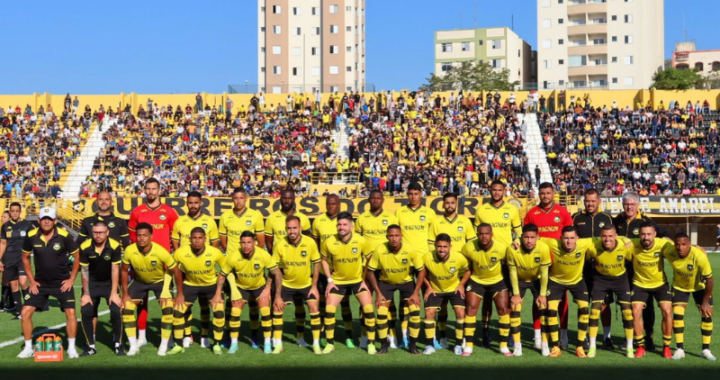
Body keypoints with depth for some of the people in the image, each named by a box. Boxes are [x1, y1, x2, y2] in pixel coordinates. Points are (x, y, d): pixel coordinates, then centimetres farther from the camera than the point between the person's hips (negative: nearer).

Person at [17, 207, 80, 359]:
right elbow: (25, 257, 7)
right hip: (40, 282, 2)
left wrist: (71, 279, -6)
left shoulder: (64, 236, -17)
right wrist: (32, 281, 1)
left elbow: (77, 256, -4)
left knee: (71, 313, -10)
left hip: (62, 282, -2)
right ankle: (28, 348, 12)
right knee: (25, 312, -4)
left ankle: (71, 348, 6)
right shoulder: (31, 236, -10)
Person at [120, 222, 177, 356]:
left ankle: (163, 346, -4)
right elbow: (124, 271, -8)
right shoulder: (129, 251, -28)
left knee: (168, 309, -18)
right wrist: (125, 293, -7)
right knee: (126, 308, -8)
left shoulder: (161, 251, -34)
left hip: (160, 280, -2)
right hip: (139, 281, 2)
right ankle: (134, 346, 4)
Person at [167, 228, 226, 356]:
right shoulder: (180, 253, -27)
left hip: (212, 284, -1)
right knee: (178, 311, -5)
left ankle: (217, 345, 6)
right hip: (190, 284, 1)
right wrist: (180, 293, -4)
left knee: (219, 311, -14)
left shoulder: (215, 252, -28)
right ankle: (179, 345, 14)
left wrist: (218, 293, -15)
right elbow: (176, 270, -8)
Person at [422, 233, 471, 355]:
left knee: (460, 313, -12)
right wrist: (428, 287, -9)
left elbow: (468, 270, -4)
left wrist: (461, 284, -11)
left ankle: (458, 345, 6)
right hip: (435, 289, 0)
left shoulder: (459, 258, -27)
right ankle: (430, 345, 4)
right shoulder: (427, 258, -27)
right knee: (429, 313, -10)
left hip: (454, 288, 0)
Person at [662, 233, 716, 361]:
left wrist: (705, 301, -21)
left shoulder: (700, 256, -38)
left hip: (700, 286, -1)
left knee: (707, 315, -4)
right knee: (677, 314, -10)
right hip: (679, 286, 1)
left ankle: (706, 350, 10)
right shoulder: (668, 251, -30)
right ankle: (680, 349, 0)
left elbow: (710, 280, -27)